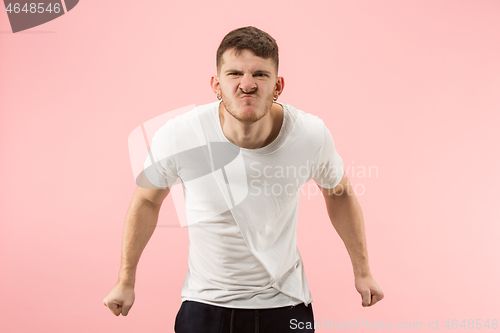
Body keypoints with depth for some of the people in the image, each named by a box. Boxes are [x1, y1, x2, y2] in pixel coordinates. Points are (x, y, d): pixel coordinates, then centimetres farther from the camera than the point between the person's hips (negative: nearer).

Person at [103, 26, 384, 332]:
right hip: (205, 304, -1)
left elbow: (338, 192, 2)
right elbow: (147, 201, -2)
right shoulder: (177, 137, -22)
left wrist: (362, 271, 10)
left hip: (285, 303, 1)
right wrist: (126, 281, 7)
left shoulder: (312, 135, -19)